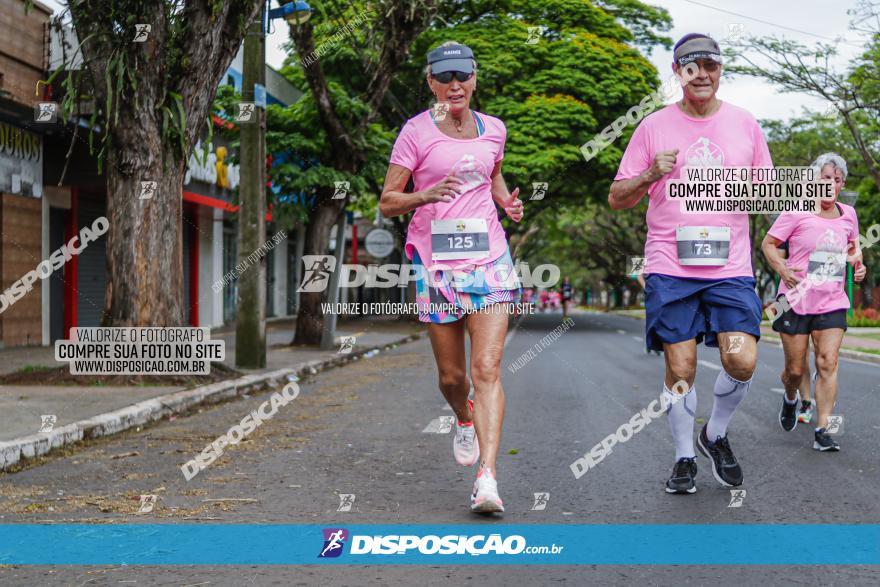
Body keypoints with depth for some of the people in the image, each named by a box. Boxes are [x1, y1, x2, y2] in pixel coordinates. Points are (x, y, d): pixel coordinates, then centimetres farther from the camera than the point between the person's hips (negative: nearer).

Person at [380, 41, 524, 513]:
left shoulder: (493, 130, 9)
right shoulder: (416, 131, -1)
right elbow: (387, 203, -3)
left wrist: (507, 201, 7)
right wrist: (426, 196, -22)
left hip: (489, 259, 1)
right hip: (435, 262, -1)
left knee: (487, 369, -12)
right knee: (451, 376, 7)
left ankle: (487, 478, -16)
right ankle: (465, 420, 43)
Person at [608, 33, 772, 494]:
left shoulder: (744, 124, 9)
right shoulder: (653, 127, 4)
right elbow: (616, 199, 6)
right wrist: (650, 174, -12)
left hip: (731, 268, 1)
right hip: (670, 268, -1)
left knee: (742, 361, -10)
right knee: (680, 369, -2)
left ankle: (715, 435, 18)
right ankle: (684, 459, 18)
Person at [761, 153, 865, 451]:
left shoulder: (848, 214, 8)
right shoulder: (797, 212, -6)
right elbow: (769, 243, -2)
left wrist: (858, 264, 5)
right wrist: (783, 269, -18)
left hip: (832, 304, 3)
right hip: (797, 301, -3)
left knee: (828, 363, -10)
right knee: (795, 368, 5)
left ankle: (822, 430, -8)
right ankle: (790, 398, 40)